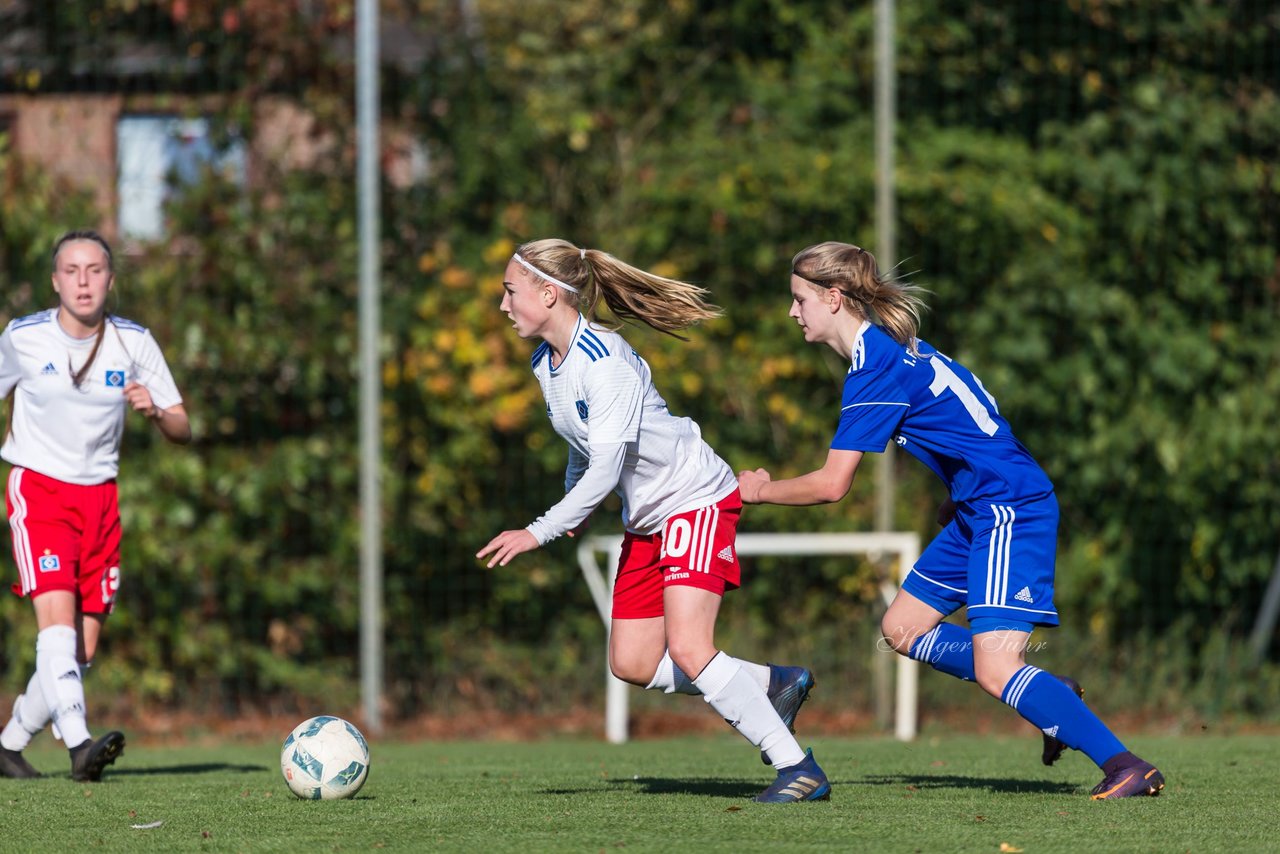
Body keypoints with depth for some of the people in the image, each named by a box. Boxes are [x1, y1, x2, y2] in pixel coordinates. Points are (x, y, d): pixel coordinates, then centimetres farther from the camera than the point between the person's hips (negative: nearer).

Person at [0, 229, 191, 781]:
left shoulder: (134, 343, -1)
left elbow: (182, 432, 1)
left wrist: (156, 412, -20)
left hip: (99, 497, 3)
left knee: (81, 649, 2)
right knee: (57, 616, -24)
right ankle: (79, 745, -36)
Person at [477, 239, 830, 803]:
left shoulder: (603, 362, -26)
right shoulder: (545, 362, 2)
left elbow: (606, 471, -27)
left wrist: (539, 533, -24)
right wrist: (571, 493, 32)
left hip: (697, 500, -9)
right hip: (645, 517, 9)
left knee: (687, 649, -22)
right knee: (632, 664, 5)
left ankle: (798, 769, -16)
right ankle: (773, 684, 18)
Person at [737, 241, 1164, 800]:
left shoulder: (876, 368, -17)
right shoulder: (889, 346, 13)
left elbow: (831, 485, -17)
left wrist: (761, 490, -1)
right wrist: (953, 500, 20)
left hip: (1011, 509, -11)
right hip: (978, 511, 11)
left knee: (994, 670, -18)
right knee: (902, 628, 15)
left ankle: (1125, 767, -18)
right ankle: (1051, 693, 16)